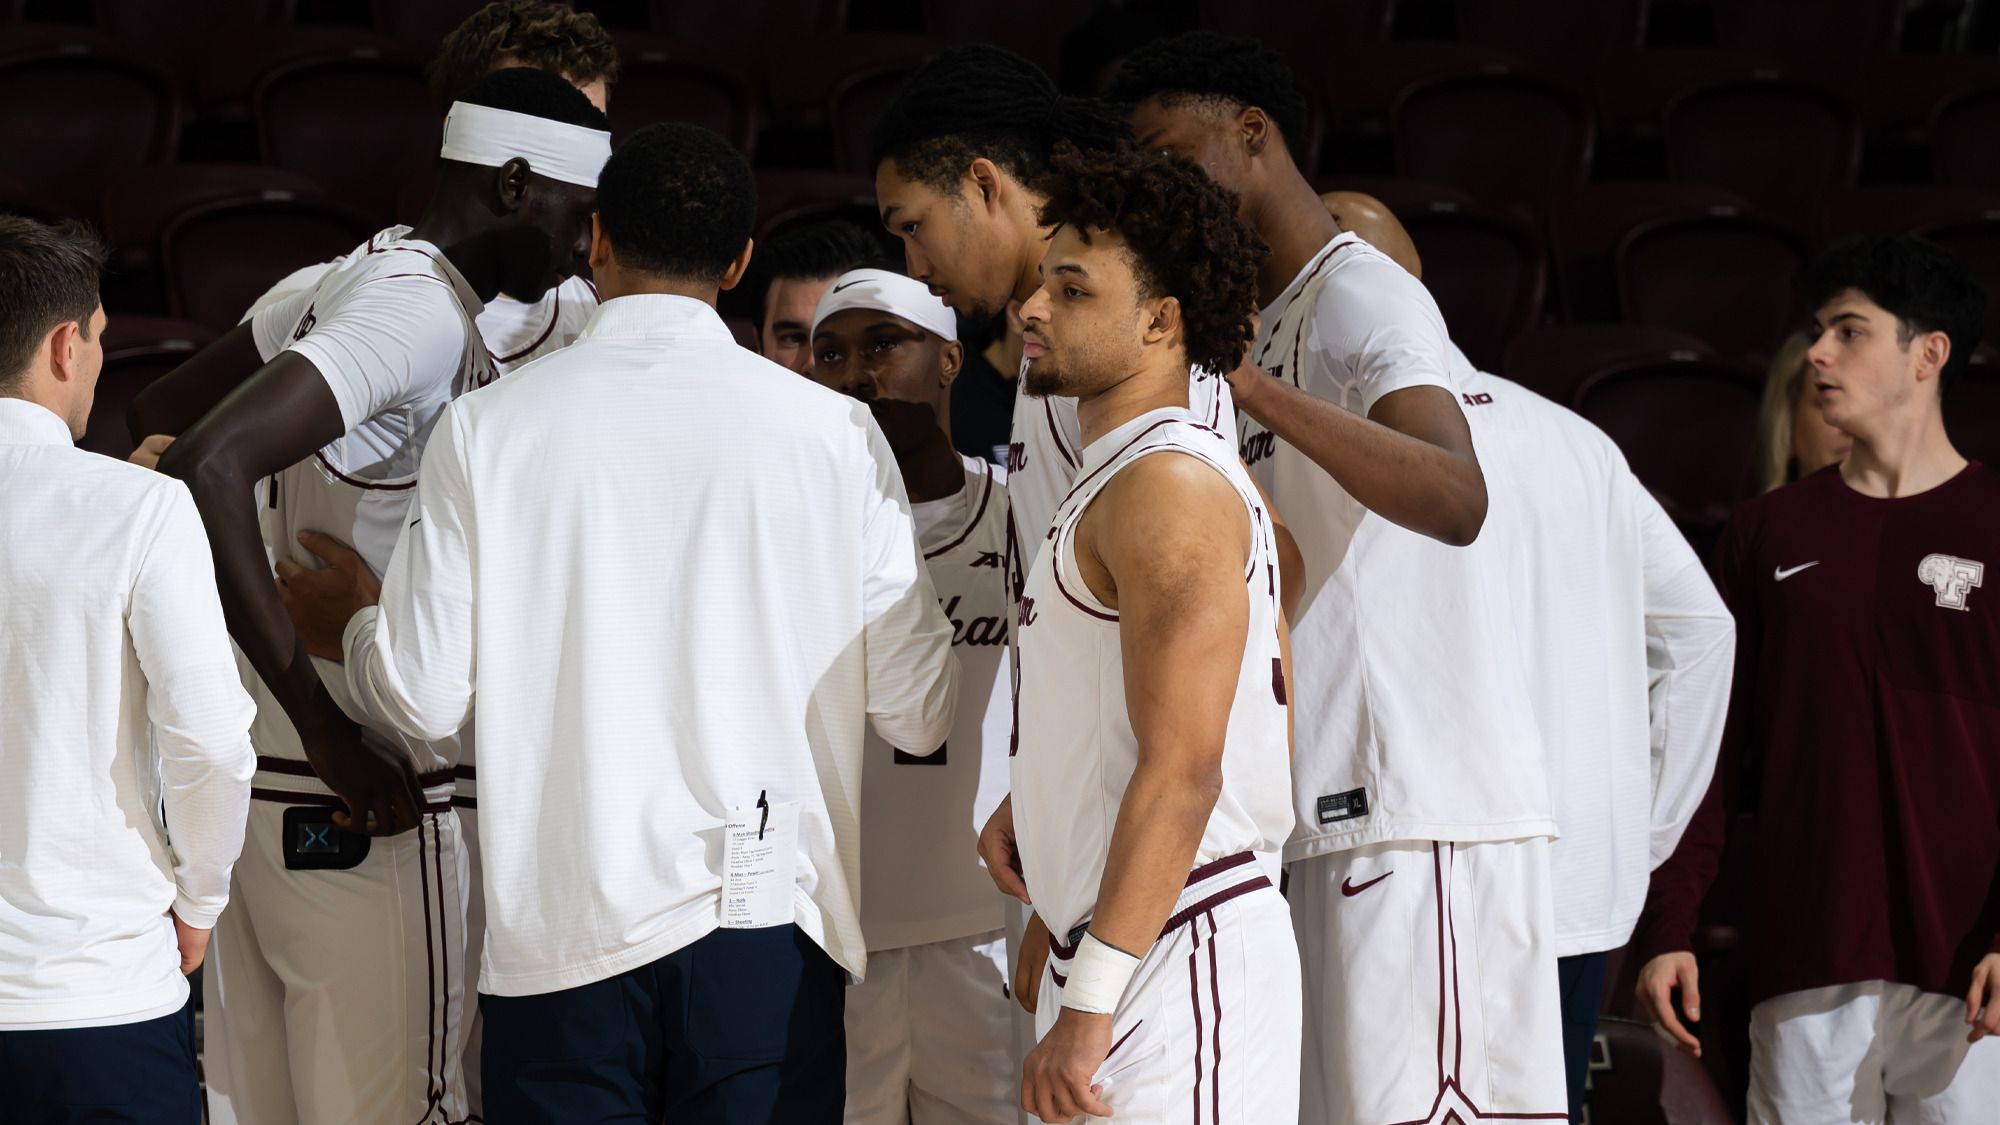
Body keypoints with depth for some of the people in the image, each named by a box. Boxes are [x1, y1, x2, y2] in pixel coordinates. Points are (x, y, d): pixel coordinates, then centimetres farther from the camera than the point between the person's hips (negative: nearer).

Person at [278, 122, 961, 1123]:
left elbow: (426, 696, 1)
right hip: (767, 926, 0)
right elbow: (918, 712, 1)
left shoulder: (485, 427, -1)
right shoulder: (832, 430, -1)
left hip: (562, 931, 0)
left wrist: (355, 626, 24)